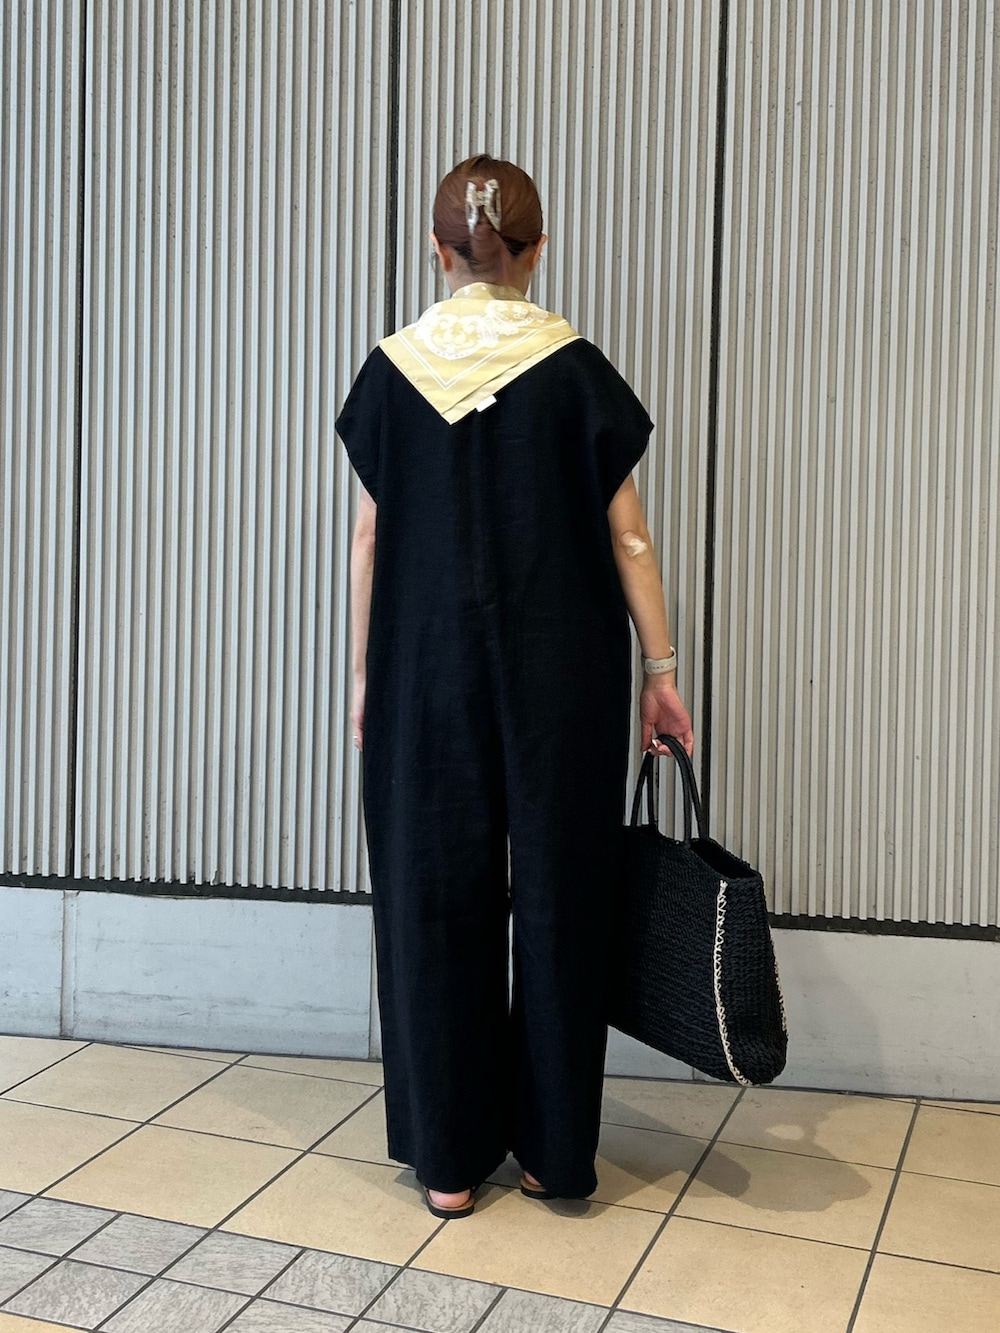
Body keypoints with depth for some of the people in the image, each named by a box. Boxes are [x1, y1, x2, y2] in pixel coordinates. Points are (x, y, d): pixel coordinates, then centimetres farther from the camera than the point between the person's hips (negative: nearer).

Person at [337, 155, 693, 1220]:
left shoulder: (393, 370, 0)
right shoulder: (575, 370, -3)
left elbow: (371, 536, 2)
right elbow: (625, 534, -3)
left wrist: (364, 673, 10)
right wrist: (660, 667, 3)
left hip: (425, 668, 1)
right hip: (559, 671, 0)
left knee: (432, 892, 9)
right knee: (554, 892, 9)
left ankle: (448, 1158, 17)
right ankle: (554, 1150, 19)